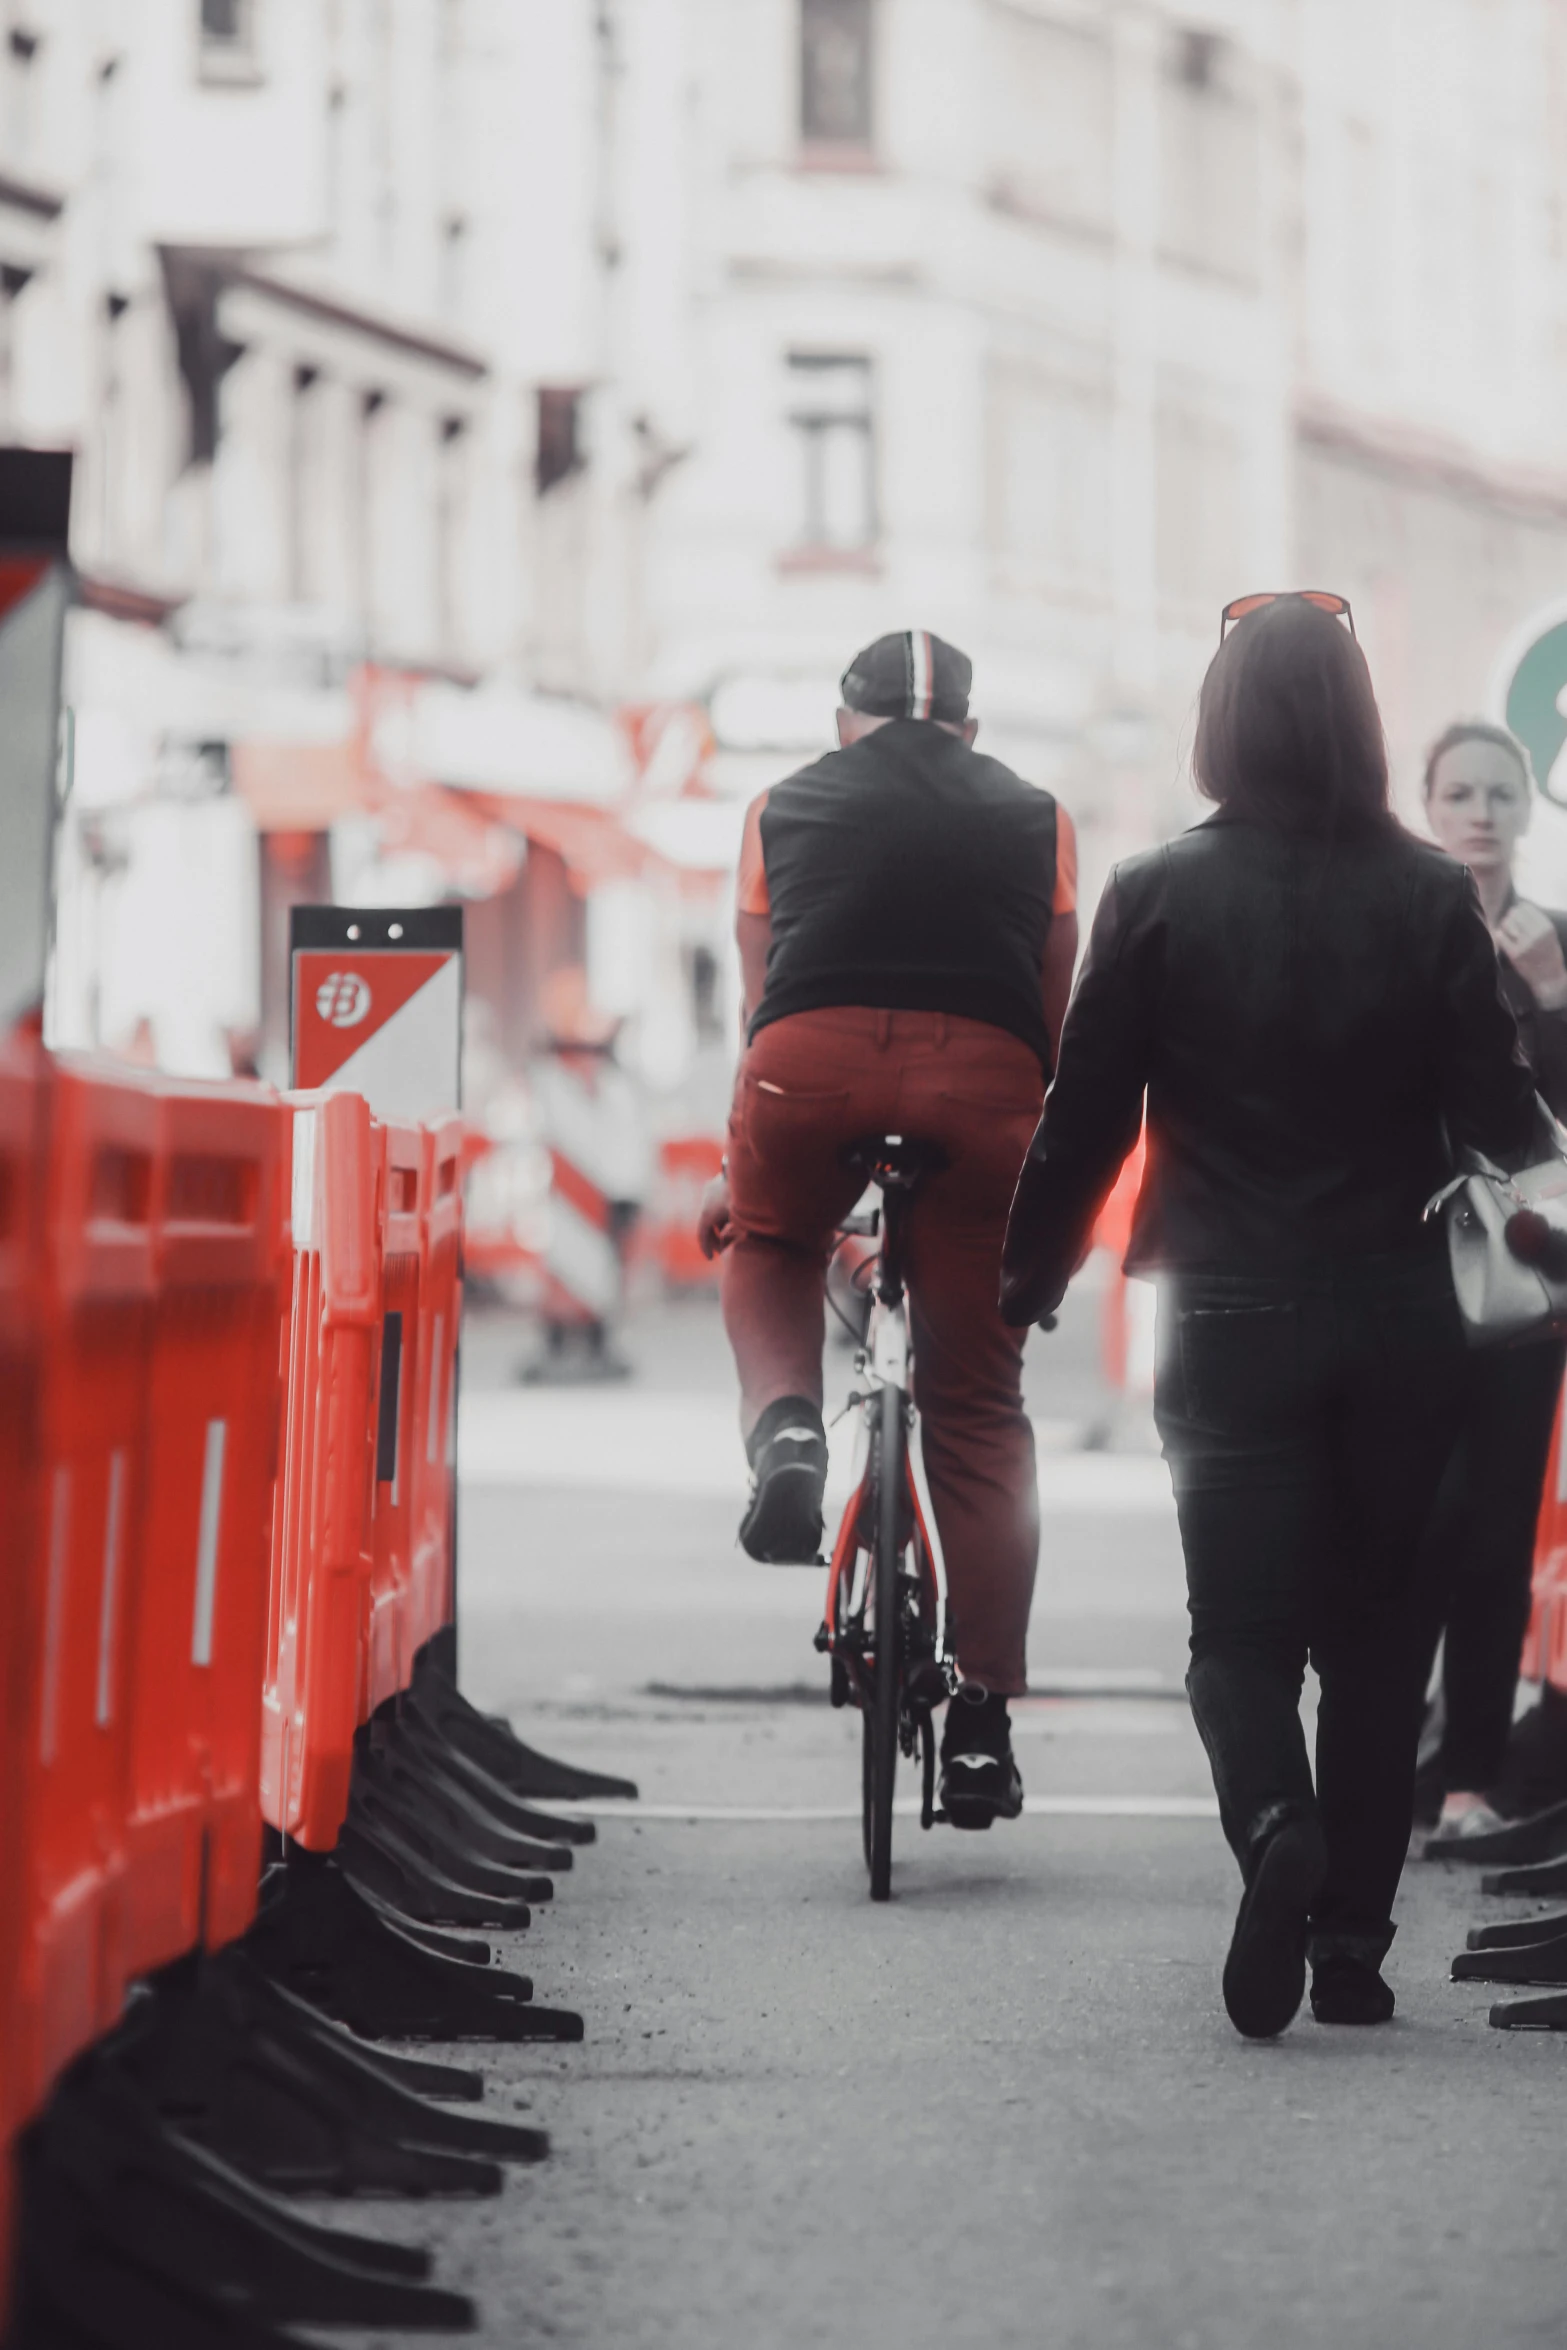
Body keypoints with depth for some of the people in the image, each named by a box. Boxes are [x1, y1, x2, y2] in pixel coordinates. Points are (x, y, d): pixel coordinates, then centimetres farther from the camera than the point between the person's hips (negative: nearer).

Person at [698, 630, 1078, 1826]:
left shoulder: (785, 807, 27)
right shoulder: (1035, 817, 27)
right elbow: (1060, 1019, 27)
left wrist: (734, 1173, 43)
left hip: (812, 1057, 0)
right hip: (983, 1075, 0)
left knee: (769, 1252, 32)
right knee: (978, 1405, 9)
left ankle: (784, 1424, 1)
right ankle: (983, 1719, 5)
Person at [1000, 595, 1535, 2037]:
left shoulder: (1159, 898, -6)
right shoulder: (1431, 897, -5)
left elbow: (1085, 1116, -3)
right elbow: (1496, 1118, -4)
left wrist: (1029, 1280, 10)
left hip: (1234, 1319, -1)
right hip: (1397, 1315, 1)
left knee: (1242, 1626, 3)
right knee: (1373, 1627, 12)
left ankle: (1275, 1825, -27)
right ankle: (1354, 1944, 11)